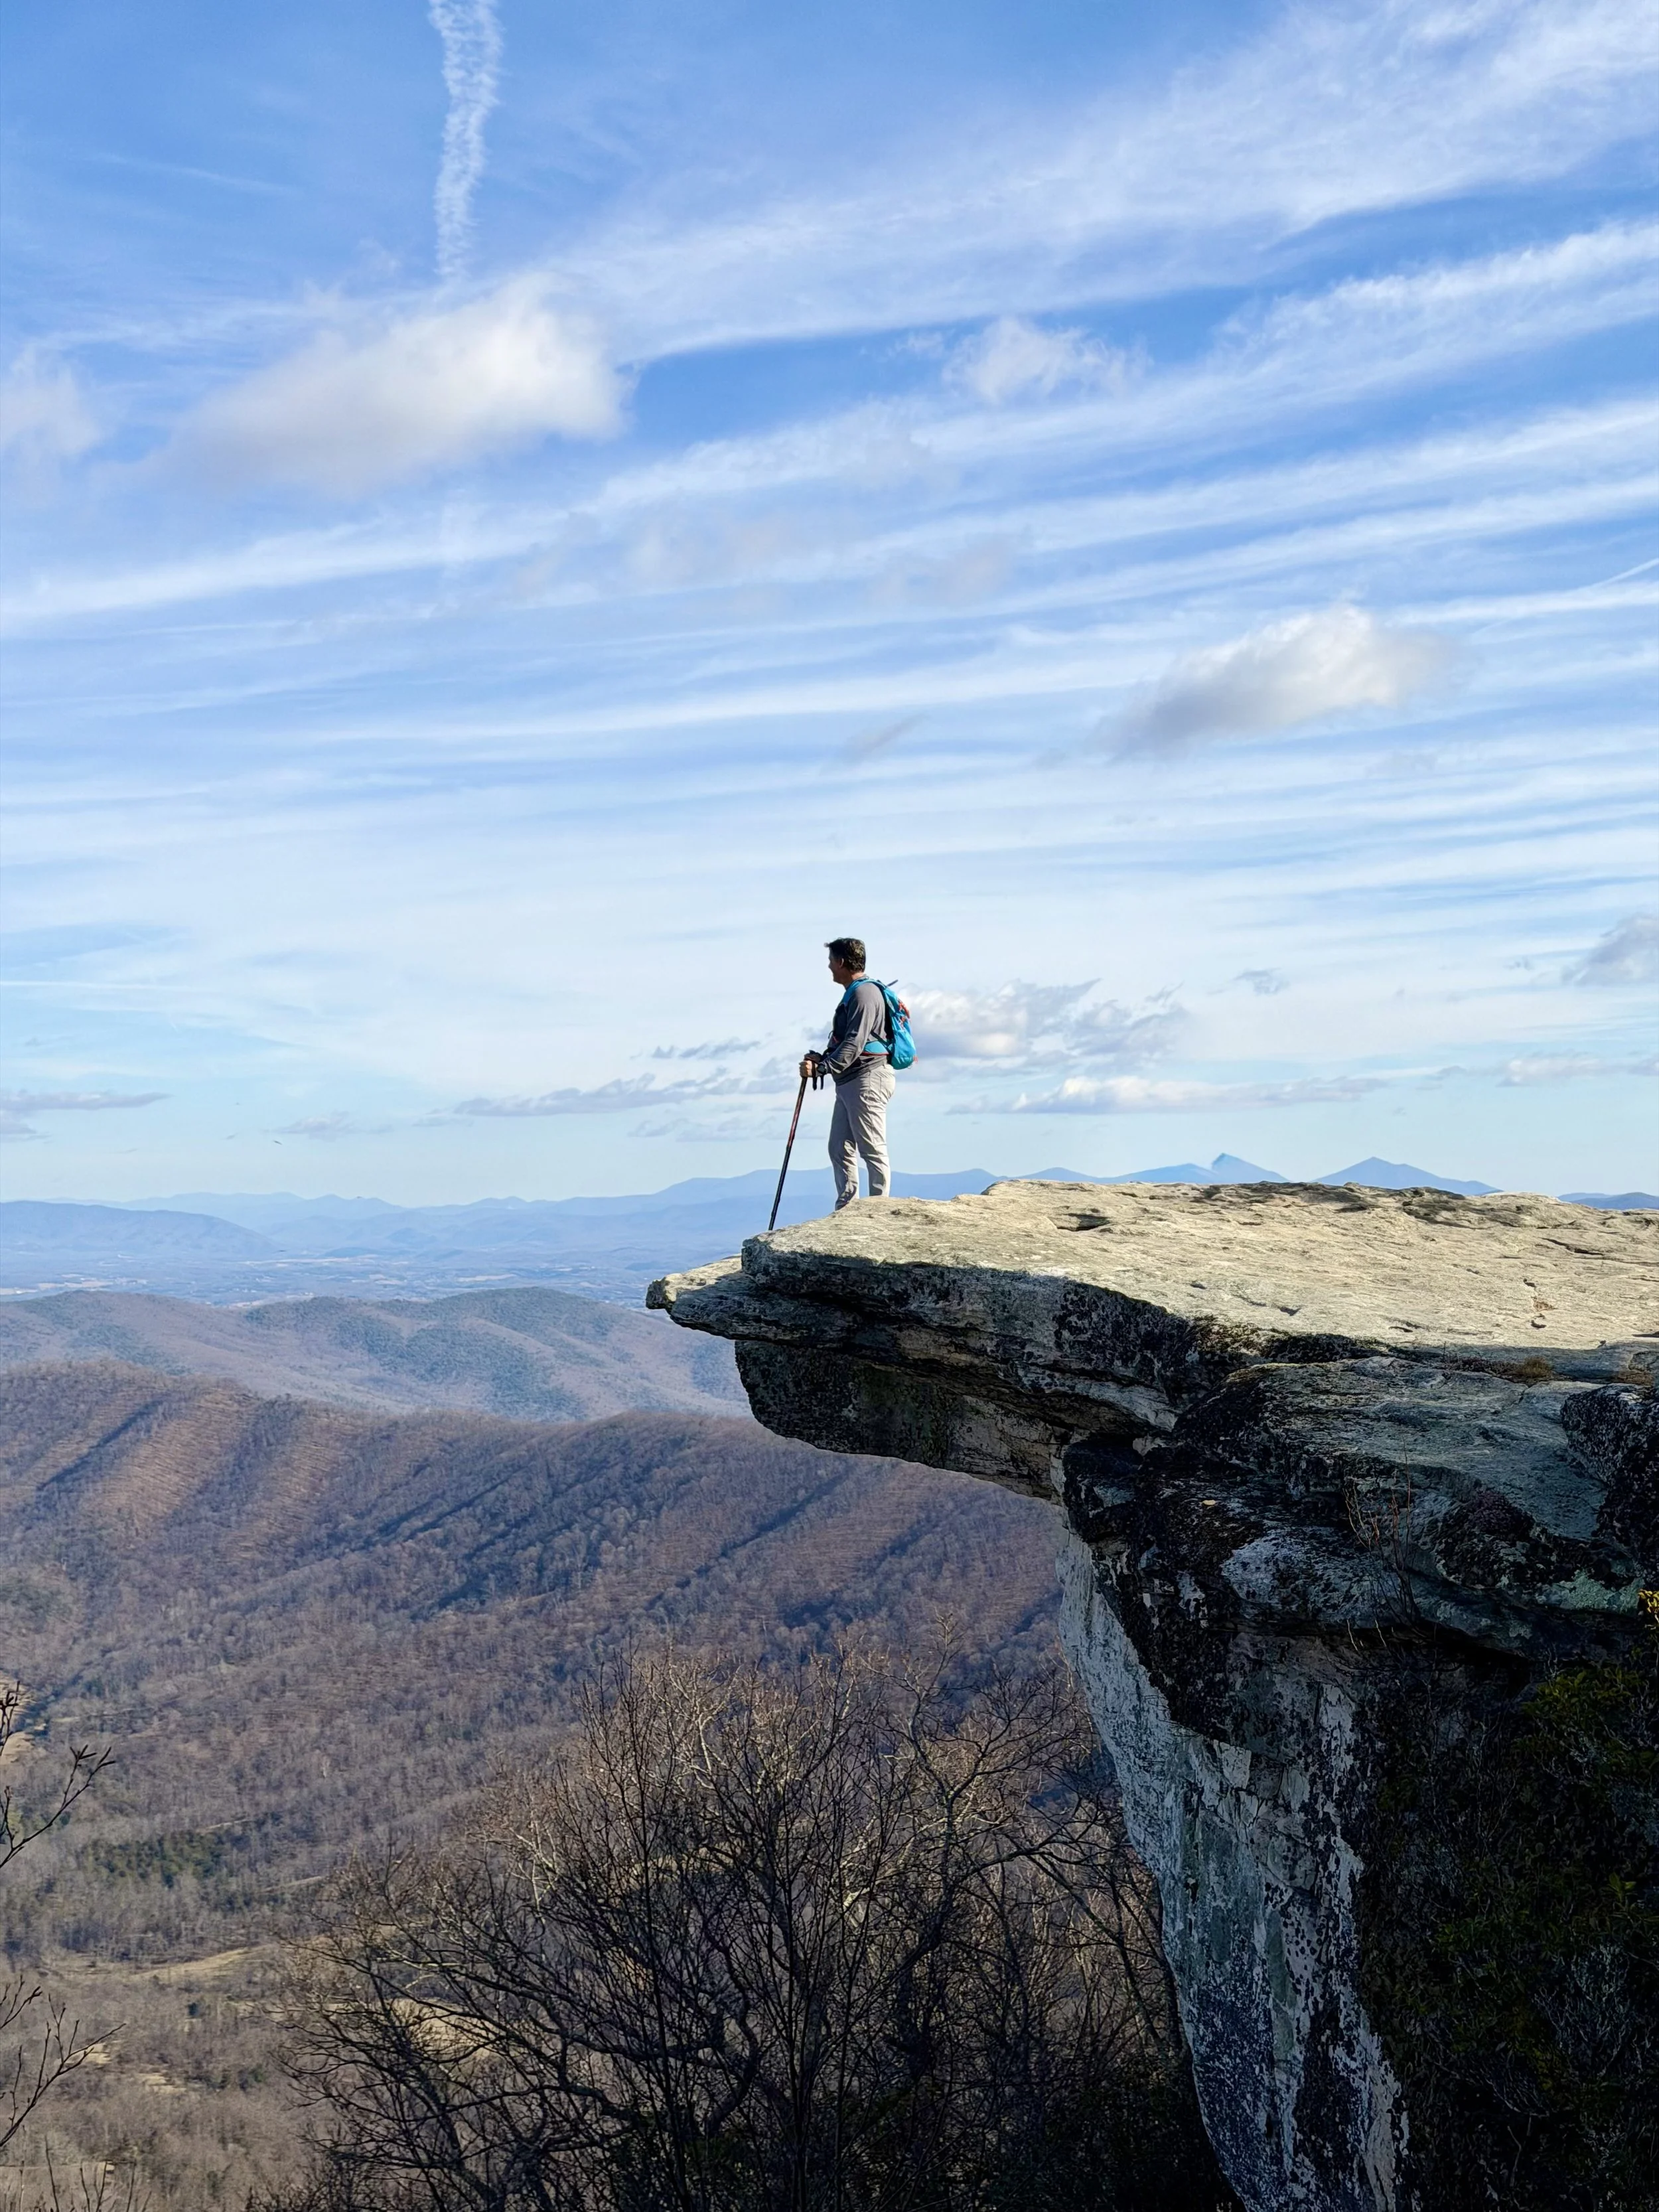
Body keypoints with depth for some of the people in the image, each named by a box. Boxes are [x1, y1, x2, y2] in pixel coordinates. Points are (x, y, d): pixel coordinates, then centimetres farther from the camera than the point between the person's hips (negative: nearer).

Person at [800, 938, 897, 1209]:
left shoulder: (865, 994, -13)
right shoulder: (852, 994, 19)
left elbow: (854, 1045, -21)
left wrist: (821, 1068, -25)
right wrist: (822, 1058, 8)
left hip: (868, 1079, -11)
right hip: (848, 1083, 11)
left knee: (872, 1150, -7)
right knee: (840, 1150, 10)